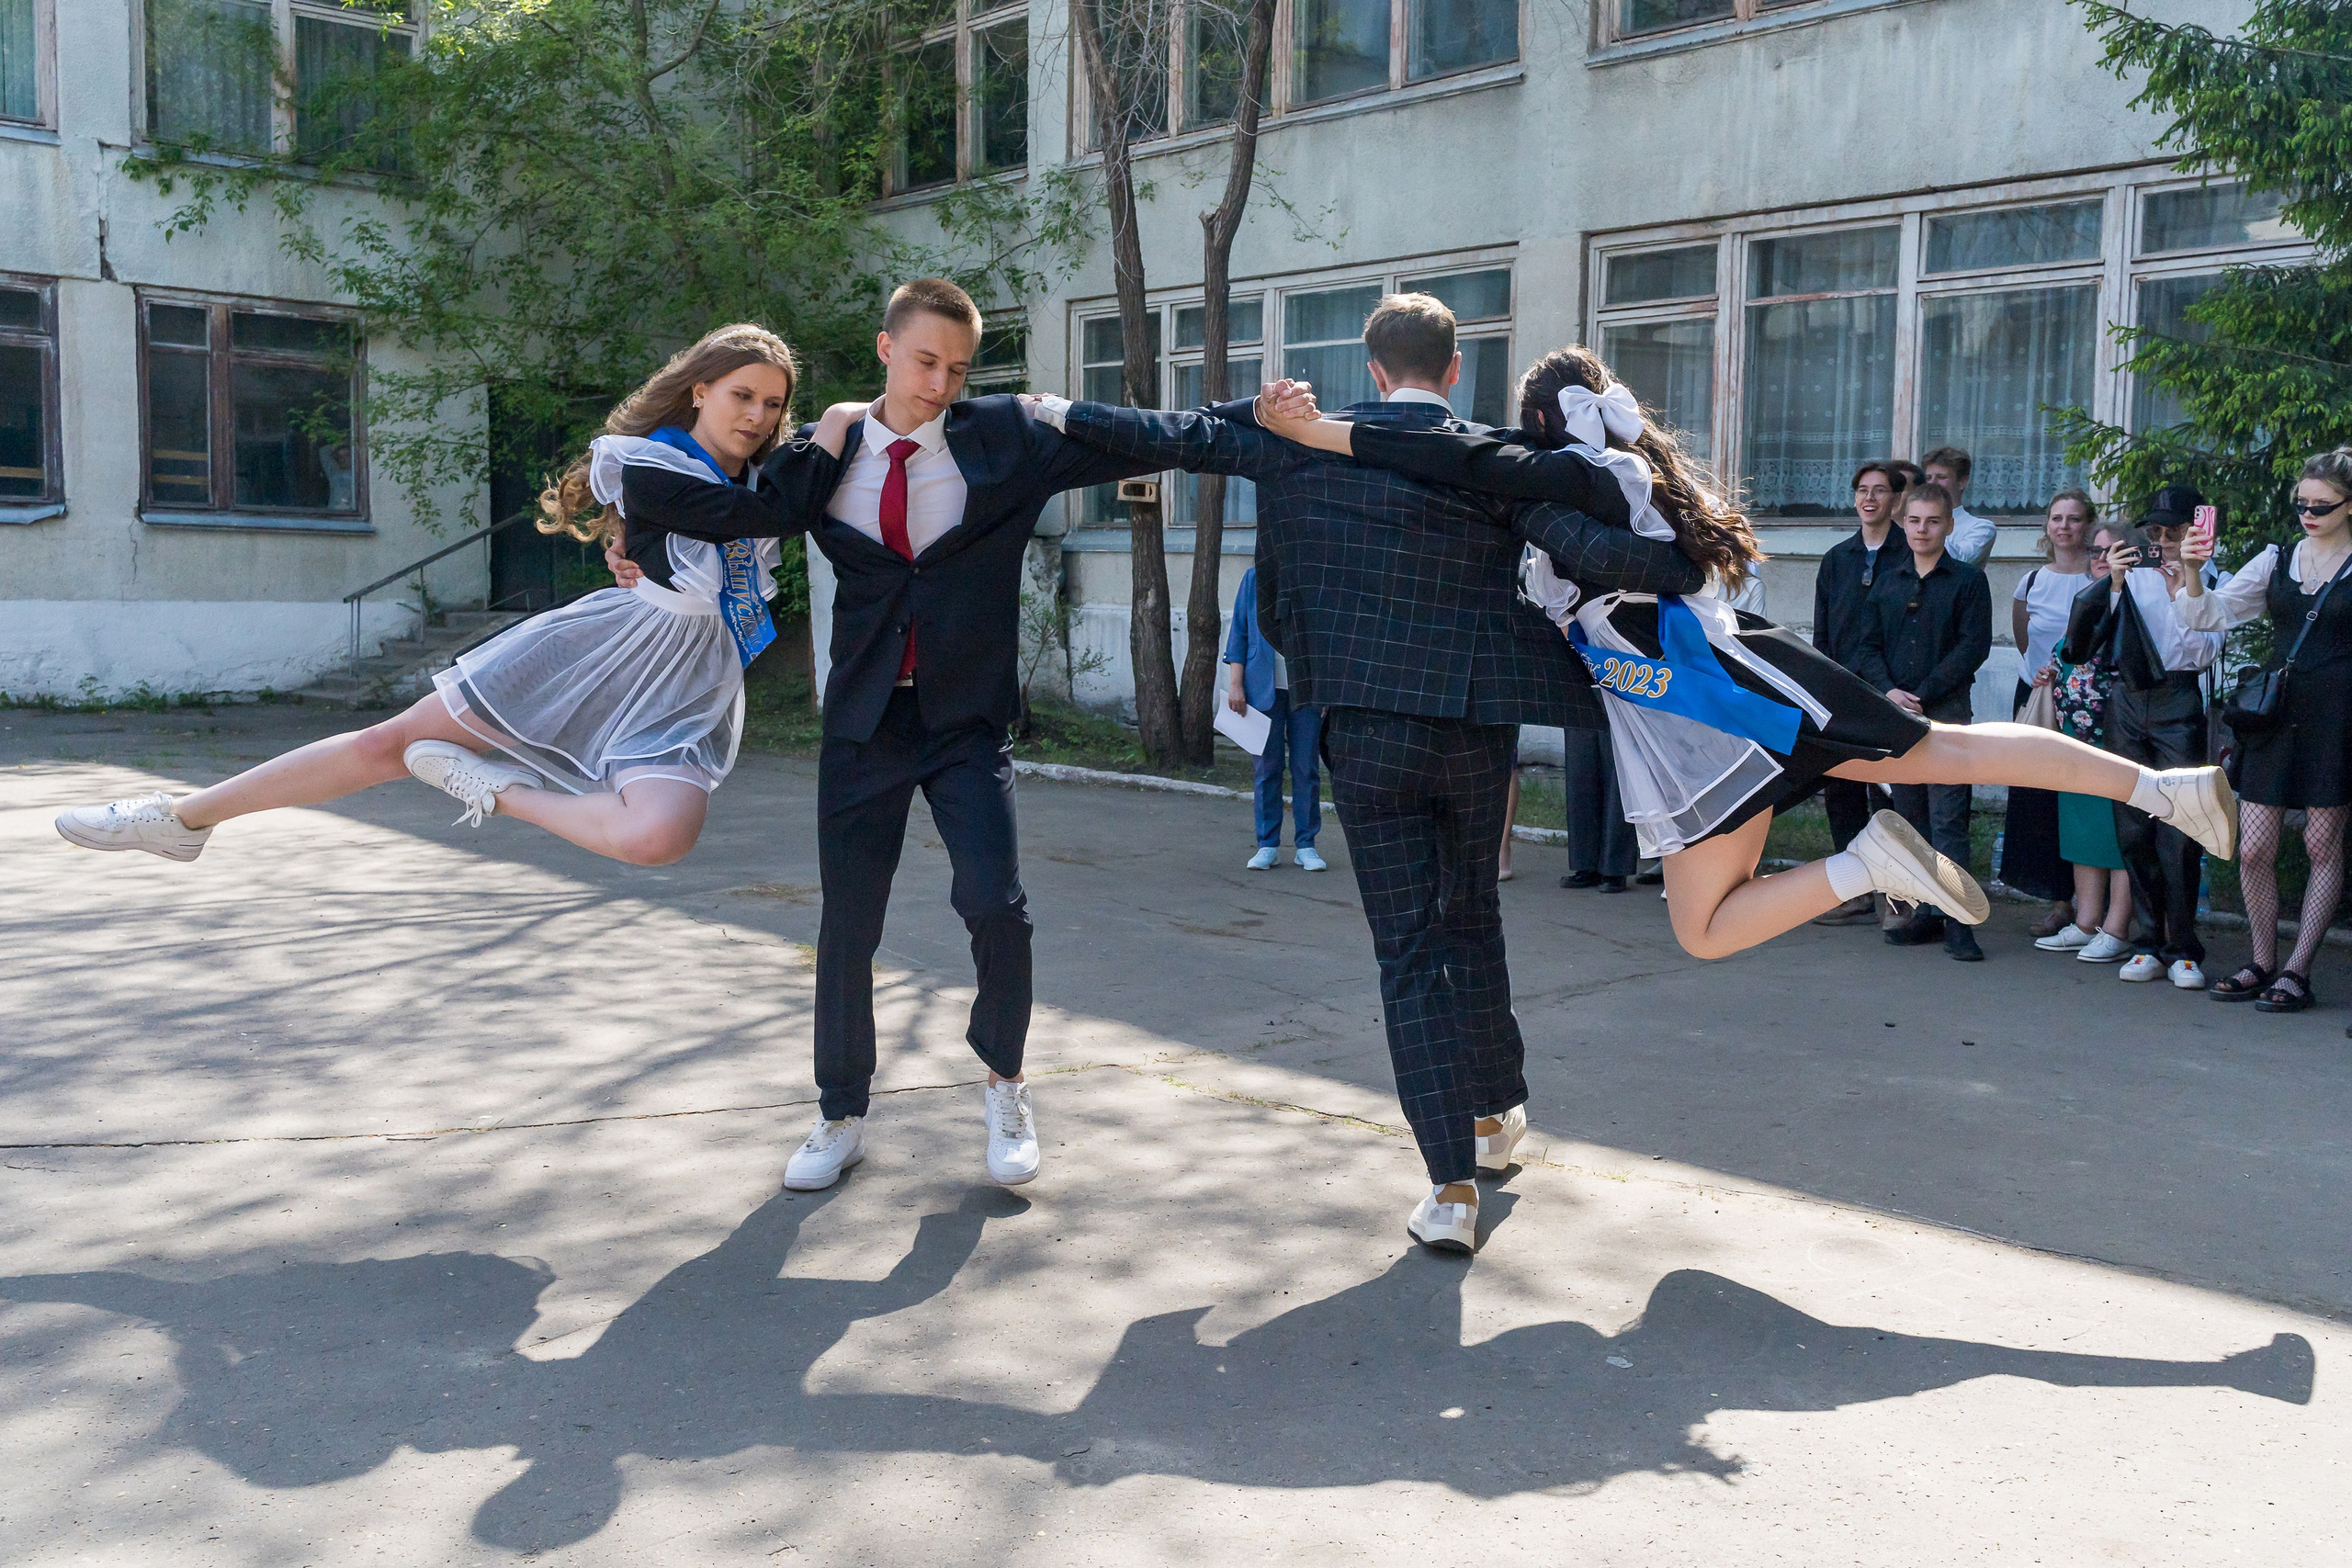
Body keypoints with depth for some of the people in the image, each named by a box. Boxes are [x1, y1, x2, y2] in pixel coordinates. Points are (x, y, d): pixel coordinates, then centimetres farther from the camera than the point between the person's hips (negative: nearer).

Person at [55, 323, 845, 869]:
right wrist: (831, 434, -8)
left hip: (686, 693, 3)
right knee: (395, 740, 1)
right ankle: (182, 818, 17)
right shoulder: (645, 471, -7)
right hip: (600, 652, -3)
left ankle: (499, 790, -7)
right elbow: (767, 514, -17)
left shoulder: (758, 478, 11)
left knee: (658, 836, -32)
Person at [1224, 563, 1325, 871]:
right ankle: (1268, 845, 10)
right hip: (1264, 687, 0)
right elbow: (1238, 633, 7)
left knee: (1305, 768, 1)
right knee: (1267, 767, 3)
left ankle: (1305, 845, 10)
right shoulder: (1255, 578, 6)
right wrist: (1235, 684, 0)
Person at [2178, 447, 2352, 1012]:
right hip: (2275, 711, 3)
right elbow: (2213, 614, 5)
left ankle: (2297, 970, 10)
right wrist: (2192, 573, -13)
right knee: (2254, 849, 1)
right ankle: (2262, 963, 15)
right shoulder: (2277, 561, 10)